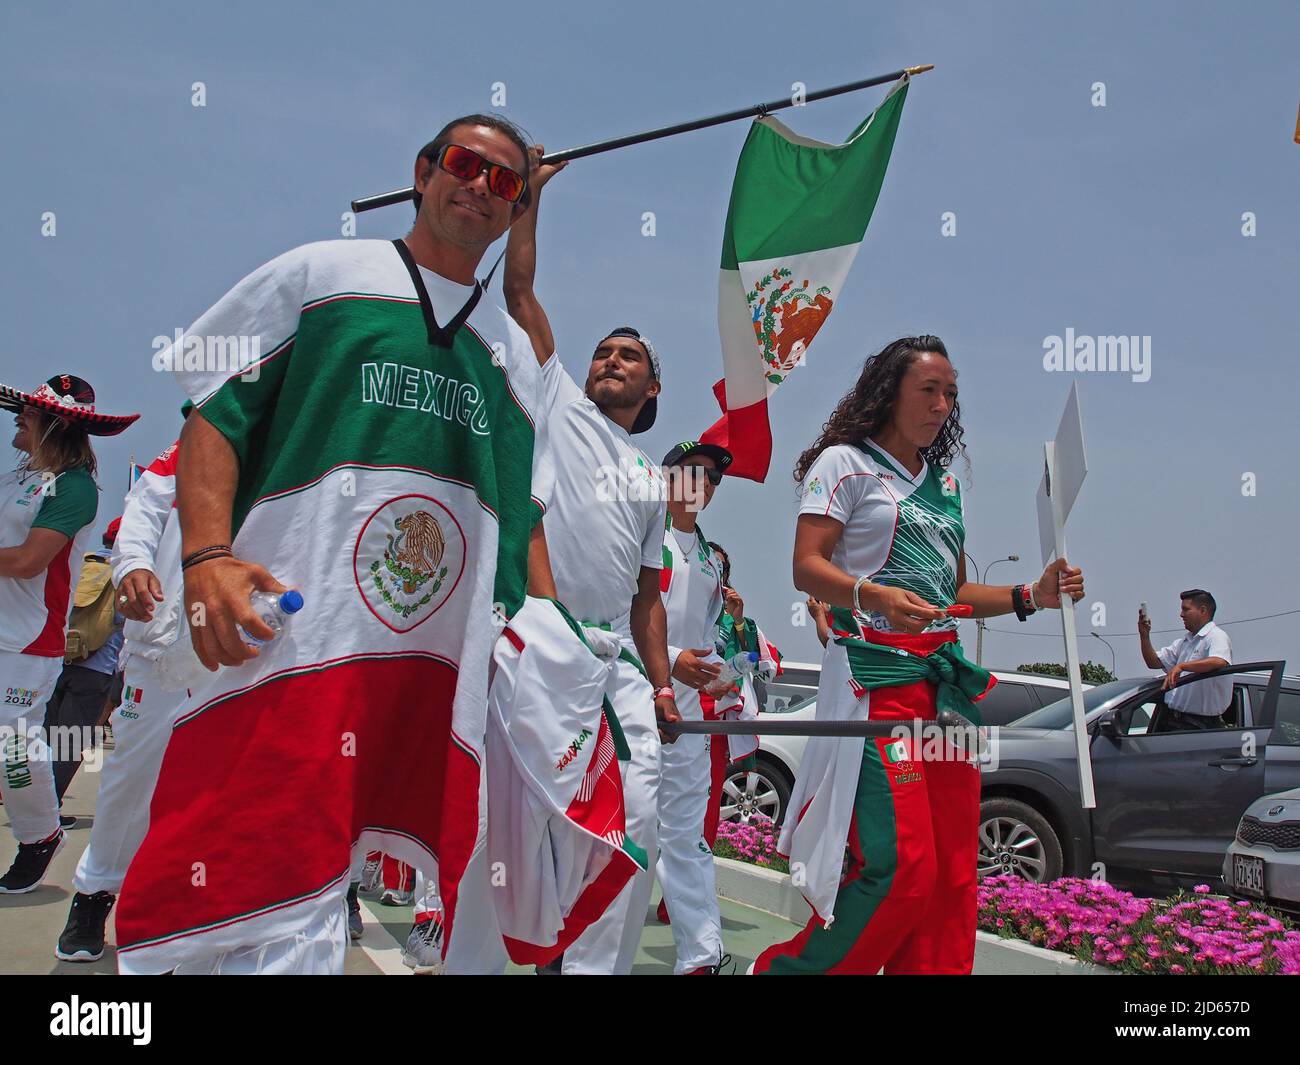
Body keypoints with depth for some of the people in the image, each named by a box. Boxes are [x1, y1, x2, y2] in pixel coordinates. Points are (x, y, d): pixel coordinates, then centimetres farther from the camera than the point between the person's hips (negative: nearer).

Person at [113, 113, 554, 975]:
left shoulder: (516, 352, 23)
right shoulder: (321, 274, 13)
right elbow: (214, 413, 4)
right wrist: (207, 556, -11)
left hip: (446, 669, 4)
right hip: (288, 636, -4)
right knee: (261, 914, -11)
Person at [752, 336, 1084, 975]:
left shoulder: (945, 485, 22)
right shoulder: (844, 462, 1)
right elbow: (807, 568, -9)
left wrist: (1033, 595, 10)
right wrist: (873, 596, -27)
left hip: (945, 678, 7)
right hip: (875, 675, -7)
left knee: (951, 871, 3)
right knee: (900, 864, -14)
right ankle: (786, 968, 4)